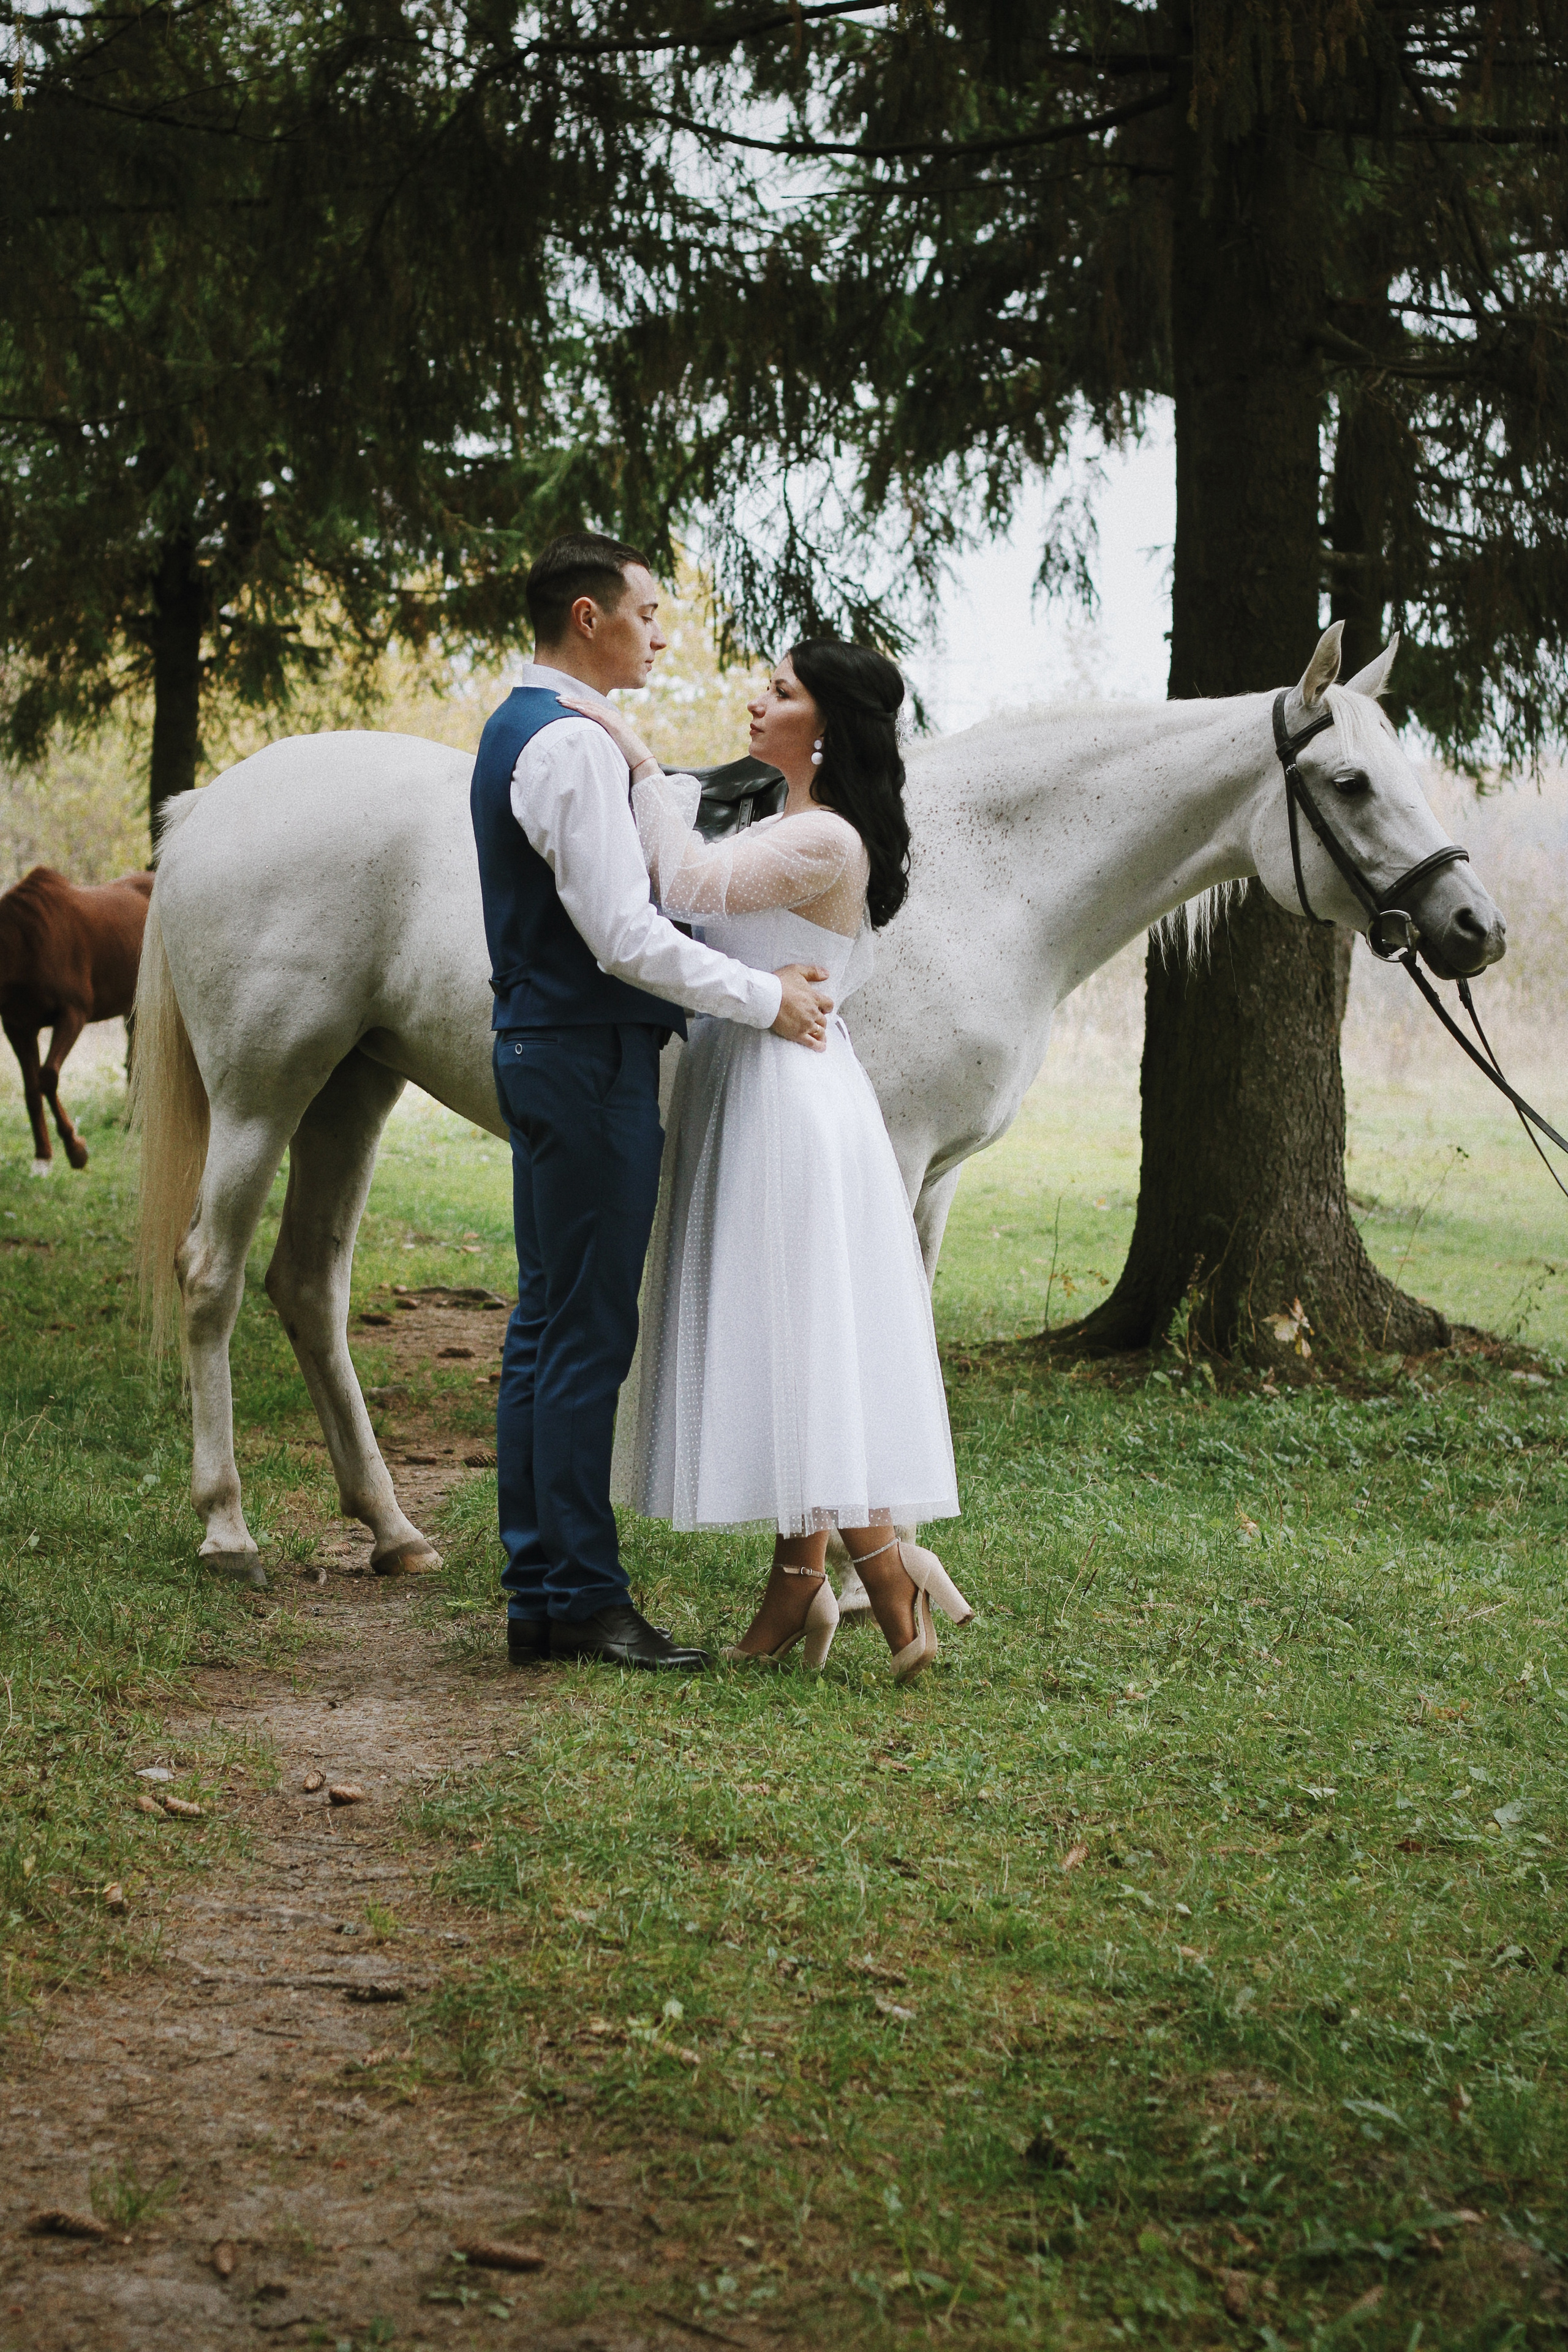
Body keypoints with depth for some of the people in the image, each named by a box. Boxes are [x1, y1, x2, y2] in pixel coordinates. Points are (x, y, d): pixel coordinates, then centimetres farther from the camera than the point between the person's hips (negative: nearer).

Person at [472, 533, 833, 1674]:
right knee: (588, 1333, -6)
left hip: (544, 1052, 11)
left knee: (546, 1323, 12)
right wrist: (767, 997, -13)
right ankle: (584, 1599, -1)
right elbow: (626, 937, -23)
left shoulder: (515, 731, 16)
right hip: (590, 1062, -11)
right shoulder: (572, 745, -17)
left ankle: (538, 1594, 17)